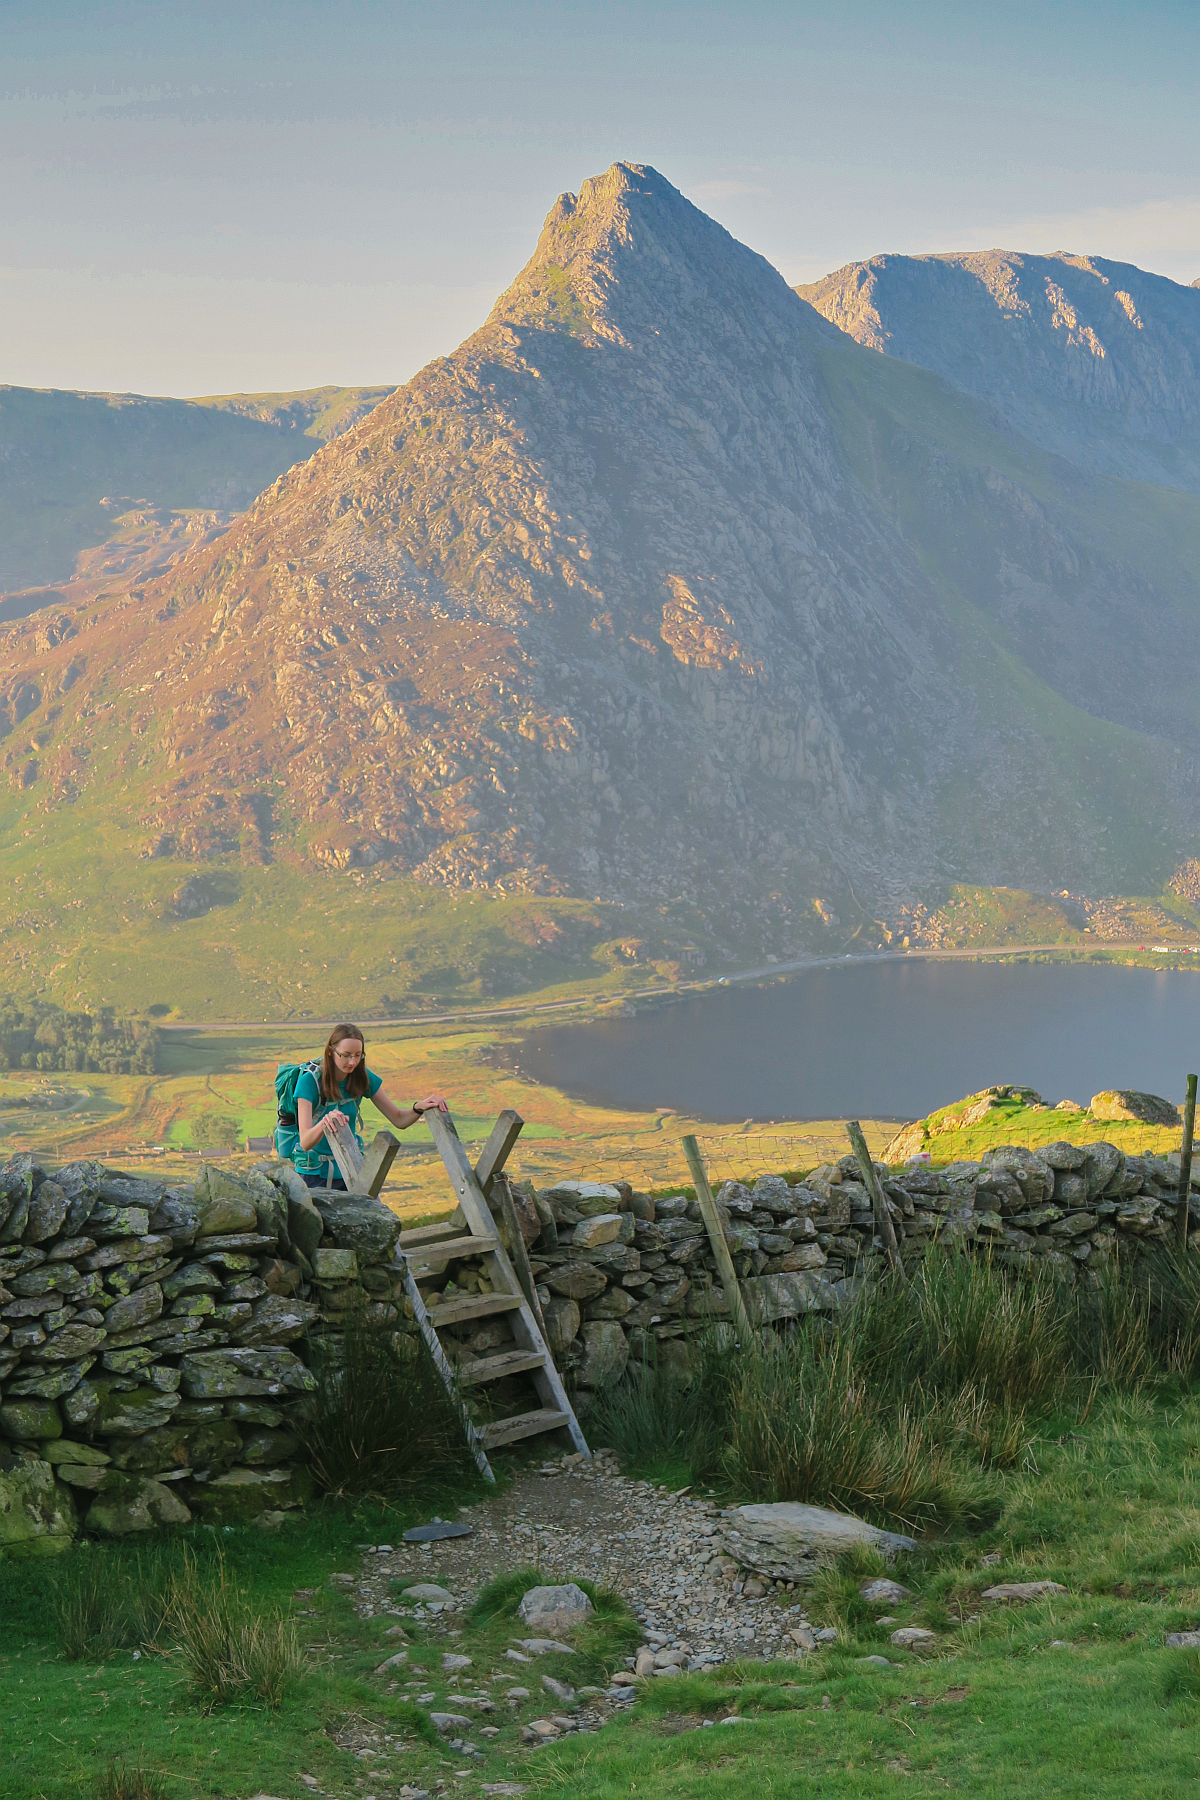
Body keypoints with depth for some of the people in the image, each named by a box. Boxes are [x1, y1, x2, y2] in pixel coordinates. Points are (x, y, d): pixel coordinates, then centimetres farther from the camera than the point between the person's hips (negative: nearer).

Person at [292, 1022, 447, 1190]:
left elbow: (399, 1119, 4)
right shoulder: (309, 1081, -16)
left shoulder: (363, 1078, -1)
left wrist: (419, 1107, -17)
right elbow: (305, 1142, -26)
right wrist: (325, 1122, -46)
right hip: (315, 1173, -4)